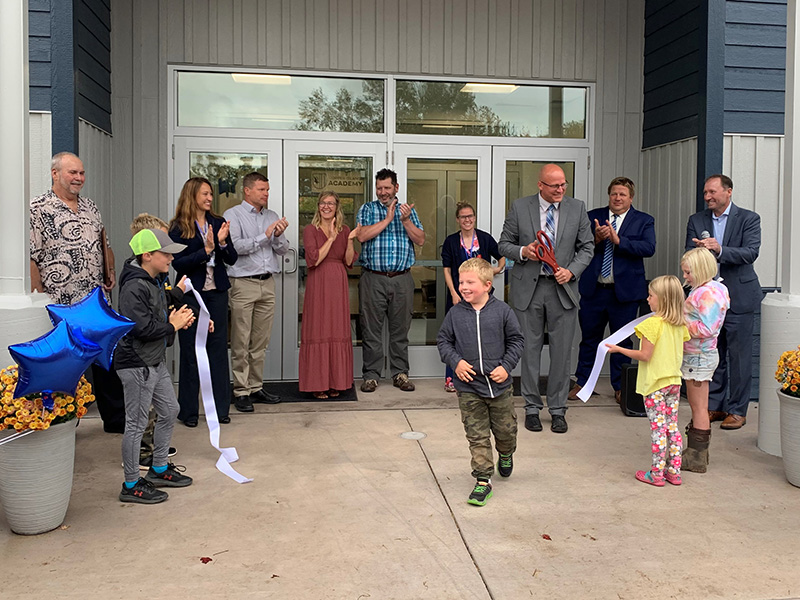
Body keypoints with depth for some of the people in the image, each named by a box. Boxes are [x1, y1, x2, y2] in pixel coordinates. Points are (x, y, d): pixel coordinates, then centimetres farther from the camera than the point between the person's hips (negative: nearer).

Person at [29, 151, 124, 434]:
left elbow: (105, 243, 24)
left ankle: (116, 419, 24)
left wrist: (111, 271, 10)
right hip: (61, 305, -6)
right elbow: (30, 257, -12)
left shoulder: (91, 207, 13)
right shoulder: (38, 209, -8)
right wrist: (40, 298, -15)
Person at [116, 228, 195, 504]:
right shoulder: (134, 288, -21)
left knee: (169, 411, 19)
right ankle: (132, 485, 12)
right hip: (136, 364, -10)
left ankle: (159, 469, 34)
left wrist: (178, 320, 3)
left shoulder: (155, 281, 10)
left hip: (156, 362, 11)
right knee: (136, 424, -1)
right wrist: (173, 325, -15)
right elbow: (142, 329, -28)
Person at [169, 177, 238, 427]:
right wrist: (205, 250, -20)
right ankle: (188, 410, 14)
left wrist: (222, 242, -13)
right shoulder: (178, 228, -4)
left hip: (217, 293, 3)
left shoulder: (218, 223, 8)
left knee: (218, 348, 6)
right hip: (191, 293, -3)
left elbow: (232, 259, 5)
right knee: (190, 351, 3)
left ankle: (221, 407, 15)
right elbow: (178, 263, -12)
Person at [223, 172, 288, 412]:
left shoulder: (272, 216, 16)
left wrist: (278, 236, -6)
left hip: (268, 284, 5)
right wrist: (264, 236, -16)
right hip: (243, 284, -5)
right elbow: (234, 246, -14)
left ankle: (256, 387, 16)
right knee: (241, 342, -3)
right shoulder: (233, 215, 0)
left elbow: (282, 250, 14)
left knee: (261, 341, 8)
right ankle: (241, 391, 3)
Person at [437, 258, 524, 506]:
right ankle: (483, 481, 12)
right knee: (477, 436, 3)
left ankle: (505, 455, 48)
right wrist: (456, 362, -10)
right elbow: (443, 340, 6)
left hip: (499, 385, 0)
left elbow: (516, 340, 2)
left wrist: (506, 366, -9)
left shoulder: (501, 310, -6)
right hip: (468, 387, 0)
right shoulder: (455, 313, -4)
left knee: (505, 429, 15)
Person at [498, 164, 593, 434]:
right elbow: (504, 244, 5)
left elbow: (587, 247, 7)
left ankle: (558, 409, 17)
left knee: (562, 352, 3)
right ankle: (532, 408, 19)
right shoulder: (519, 207, 0)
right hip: (528, 289, -1)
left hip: (562, 289, 1)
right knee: (530, 350, 6)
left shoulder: (577, 208, 3)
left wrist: (571, 271, -10)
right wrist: (522, 251, -16)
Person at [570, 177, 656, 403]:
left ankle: (620, 387, 21)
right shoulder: (592, 217, 8)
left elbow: (649, 248, -13)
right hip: (593, 289, 1)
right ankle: (582, 382, 23)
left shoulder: (644, 221, 3)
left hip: (625, 290, -1)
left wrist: (618, 240, -21)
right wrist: (596, 238, -18)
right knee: (589, 337, 10)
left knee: (622, 340, 8)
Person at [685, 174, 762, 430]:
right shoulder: (696, 221, 8)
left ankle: (737, 410, 13)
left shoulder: (748, 218, -3)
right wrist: (699, 249, -22)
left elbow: (751, 253, -15)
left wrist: (719, 249, -30)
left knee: (739, 358, 2)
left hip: (738, 298, -3)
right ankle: (714, 407, 23)